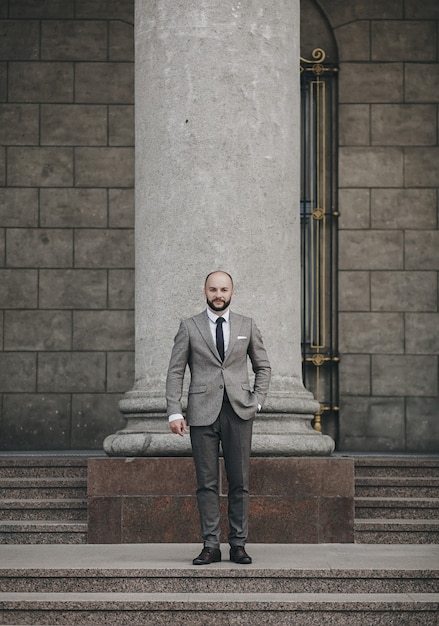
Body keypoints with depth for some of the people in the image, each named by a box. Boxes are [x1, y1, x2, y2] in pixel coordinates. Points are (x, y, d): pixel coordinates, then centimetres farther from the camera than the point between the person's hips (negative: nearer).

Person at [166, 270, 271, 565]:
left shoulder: (247, 326, 10)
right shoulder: (189, 327, 5)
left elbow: (263, 366, 18)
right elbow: (175, 372, 4)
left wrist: (257, 401, 5)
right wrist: (175, 412, -4)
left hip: (239, 412, 1)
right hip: (203, 413, -1)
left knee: (240, 482, 1)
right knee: (207, 483, 0)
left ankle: (239, 544, 7)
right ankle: (211, 545, 4)